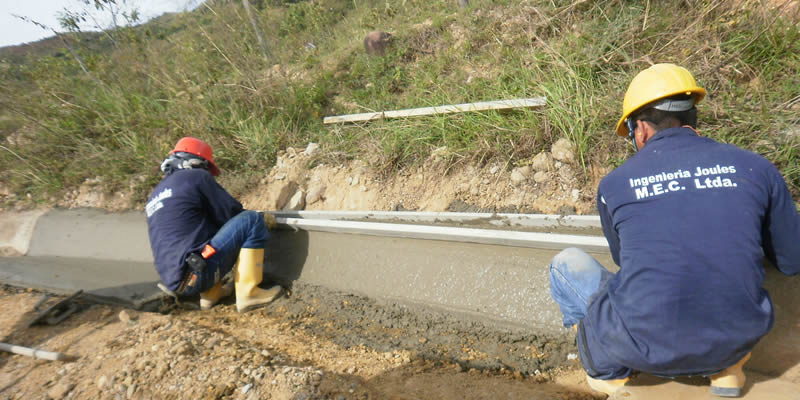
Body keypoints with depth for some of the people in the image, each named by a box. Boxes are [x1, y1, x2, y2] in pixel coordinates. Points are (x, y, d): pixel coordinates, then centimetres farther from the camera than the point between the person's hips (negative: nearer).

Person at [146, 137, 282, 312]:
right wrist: (262, 219, 17)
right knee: (252, 221, -8)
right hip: (197, 276, -9)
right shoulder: (196, 176, -2)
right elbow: (230, 212, -2)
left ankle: (211, 293, 17)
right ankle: (248, 294, -10)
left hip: (174, 282, 9)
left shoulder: (155, 194, 22)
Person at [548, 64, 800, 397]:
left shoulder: (614, 184, -5)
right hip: (734, 344, 4)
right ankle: (726, 368, 18)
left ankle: (608, 369, 17)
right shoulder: (755, 167, 0)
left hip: (646, 351, -3)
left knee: (567, 263, 18)